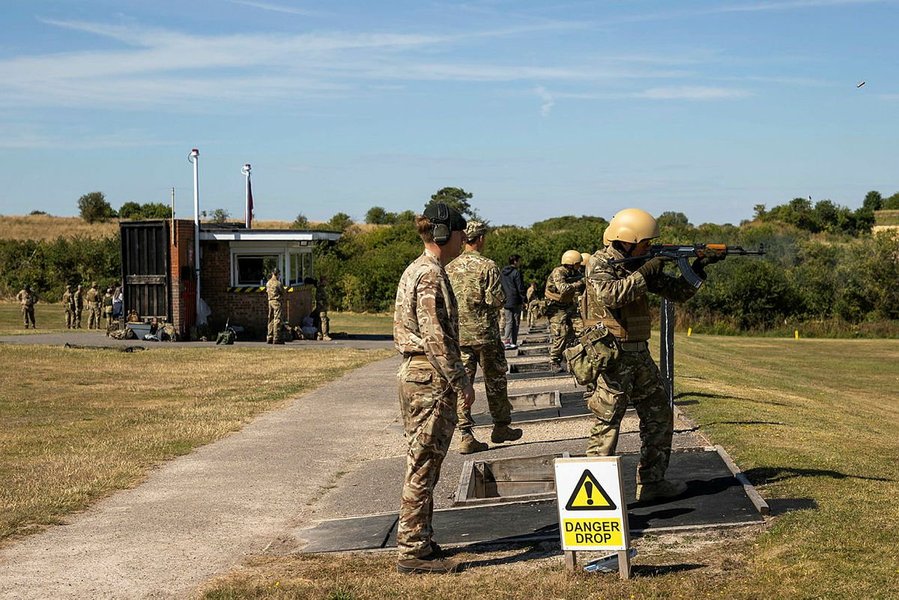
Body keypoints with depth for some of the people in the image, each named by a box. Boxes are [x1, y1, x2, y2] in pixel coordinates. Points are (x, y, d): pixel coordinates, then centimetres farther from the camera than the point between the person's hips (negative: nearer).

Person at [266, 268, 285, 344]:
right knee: (277, 320, -7)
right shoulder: (278, 283, -12)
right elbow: (283, 292, -5)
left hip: (270, 301, 7)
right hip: (277, 301, -7)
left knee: (271, 319, 13)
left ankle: (269, 338, 14)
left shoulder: (268, 283, 9)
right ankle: (276, 338, -10)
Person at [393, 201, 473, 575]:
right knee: (422, 466, -5)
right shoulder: (431, 275, -16)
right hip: (431, 378, -10)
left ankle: (417, 541, 24)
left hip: (413, 373, 10)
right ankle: (413, 551, 1)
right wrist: (461, 382, -16)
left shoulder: (415, 270, 15)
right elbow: (437, 338, -21)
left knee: (421, 464, 16)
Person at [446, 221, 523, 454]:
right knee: (495, 381, 13)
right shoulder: (487, 266, -11)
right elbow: (496, 300, -16)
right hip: (484, 333, -4)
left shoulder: (450, 267, 3)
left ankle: (466, 436, -1)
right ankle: (501, 427, 24)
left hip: (458, 334, 4)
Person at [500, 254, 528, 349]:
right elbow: (521, 288, -13)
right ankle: (513, 343, 4)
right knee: (515, 323, 3)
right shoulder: (516, 273, -13)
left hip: (506, 302, 6)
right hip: (515, 302, -6)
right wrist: (524, 298, -2)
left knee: (509, 322, 9)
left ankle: (506, 340, -4)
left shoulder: (503, 273, 8)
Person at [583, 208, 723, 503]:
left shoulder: (638, 266, 13)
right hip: (612, 356, -9)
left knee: (660, 417, 13)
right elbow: (610, 294, -28)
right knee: (607, 423, -9)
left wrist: (696, 270, 0)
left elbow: (676, 291, 16)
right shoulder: (600, 263, -9)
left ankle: (651, 481, 22)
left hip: (639, 354, 9)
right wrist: (644, 273, -22)